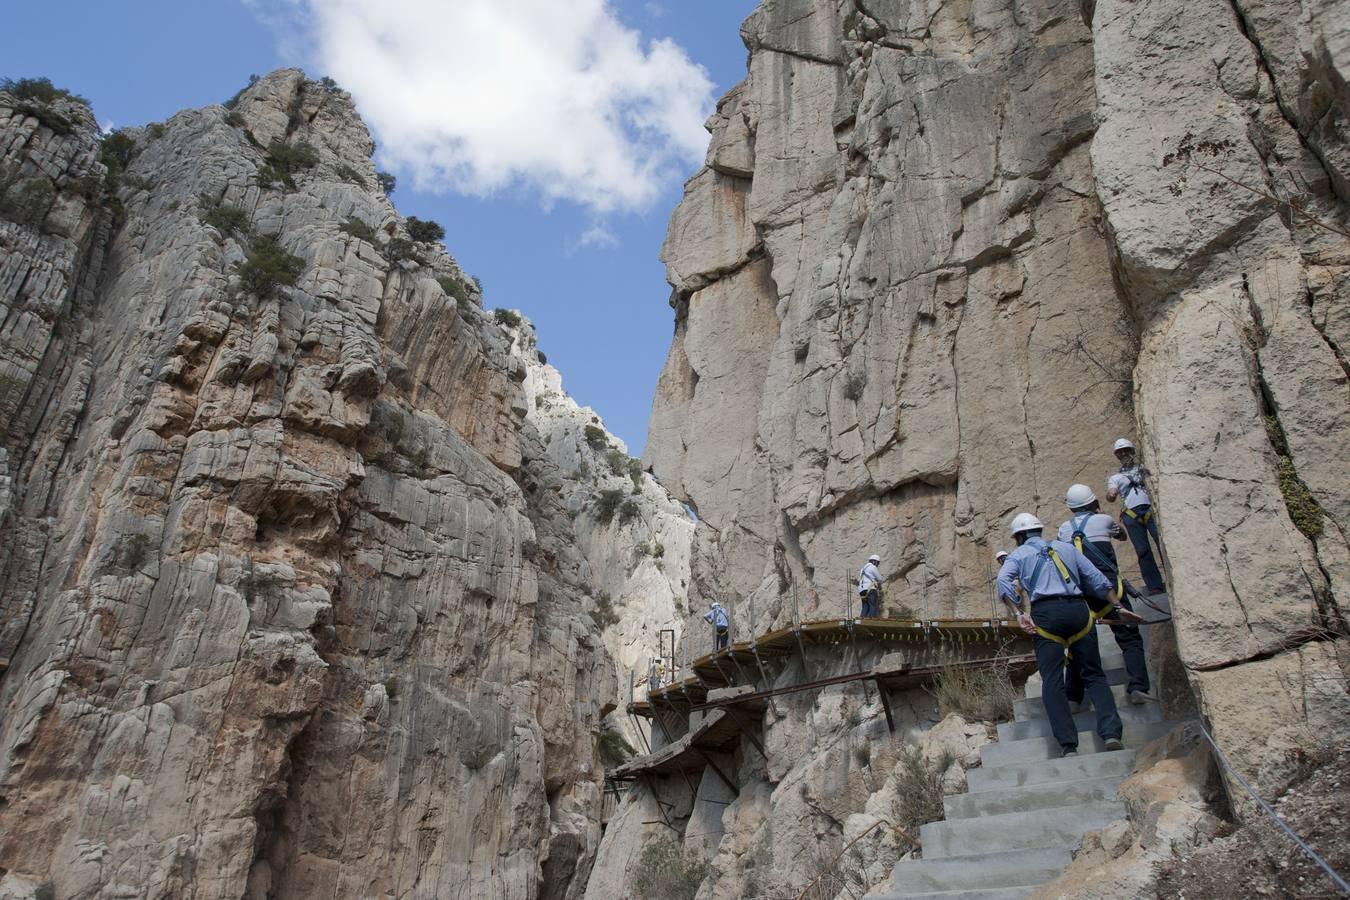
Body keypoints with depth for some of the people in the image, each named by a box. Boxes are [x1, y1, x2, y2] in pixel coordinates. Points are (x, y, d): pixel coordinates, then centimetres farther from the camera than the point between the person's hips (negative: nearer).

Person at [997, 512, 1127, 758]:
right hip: (1078, 609, 3)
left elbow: (1003, 580, -5)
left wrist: (1020, 614, -10)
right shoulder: (1065, 547, 25)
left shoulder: (1018, 554, 15)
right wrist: (1118, 607, 19)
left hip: (1045, 613, -3)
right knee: (1094, 675, 8)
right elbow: (1097, 579, 18)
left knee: (1052, 681, -2)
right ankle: (1112, 733, -11)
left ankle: (1068, 745, -12)